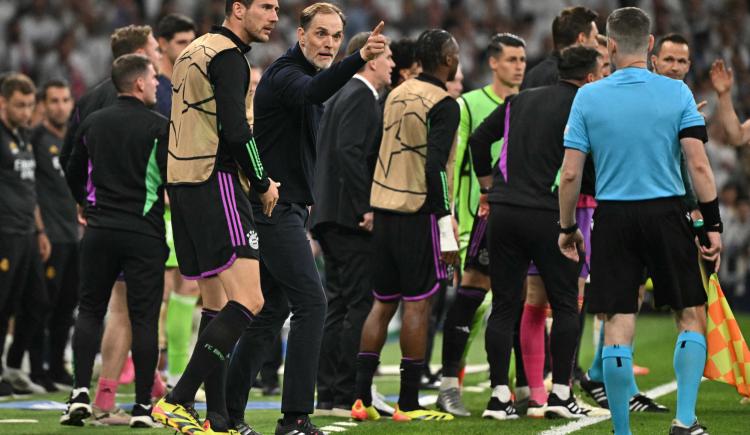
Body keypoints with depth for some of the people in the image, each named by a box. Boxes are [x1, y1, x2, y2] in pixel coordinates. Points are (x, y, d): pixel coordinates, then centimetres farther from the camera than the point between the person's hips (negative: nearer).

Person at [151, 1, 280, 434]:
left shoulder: (195, 52, 20)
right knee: (248, 302, -15)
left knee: (217, 305, 12)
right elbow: (235, 130, -19)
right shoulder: (229, 56, -10)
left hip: (184, 184, 10)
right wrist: (263, 183, -6)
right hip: (217, 186, -10)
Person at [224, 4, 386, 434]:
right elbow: (313, 92, -38)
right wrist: (359, 59, -55)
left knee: (274, 310, 12)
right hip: (275, 208, -10)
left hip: (285, 209, 10)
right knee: (311, 303, -15)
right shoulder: (285, 74, -14)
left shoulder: (305, 75, 18)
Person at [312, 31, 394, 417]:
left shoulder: (341, 96, 20)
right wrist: (367, 208, -20)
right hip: (351, 218, -10)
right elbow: (350, 152, -22)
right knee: (361, 306, -8)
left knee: (338, 306, 11)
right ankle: (347, 396, -10)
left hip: (330, 217, 10)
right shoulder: (360, 97, -11)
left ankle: (328, 395, 11)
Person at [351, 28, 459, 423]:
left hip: (383, 210, 7)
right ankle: (408, 403, -3)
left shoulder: (396, 95, 12)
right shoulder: (443, 105, -11)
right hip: (418, 213, -7)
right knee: (417, 304, -3)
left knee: (383, 303, 11)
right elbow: (435, 167, -18)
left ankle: (361, 397, 7)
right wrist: (447, 229, -17)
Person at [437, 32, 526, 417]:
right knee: (471, 292, -8)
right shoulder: (470, 105, 2)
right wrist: (452, 217, -7)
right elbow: (454, 164, 0)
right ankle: (449, 383, -4)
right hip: (483, 213, -4)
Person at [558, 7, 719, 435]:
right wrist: (713, 225, -1)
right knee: (692, 315, 12)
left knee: (618, 327, 4)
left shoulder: (588, 97, -1)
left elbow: (570, 174, -2)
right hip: (667, 213, -1)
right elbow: (699, 164, -7)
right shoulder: (677, 93, -3)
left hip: (613, 219, 1)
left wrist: (567, 228, 10)